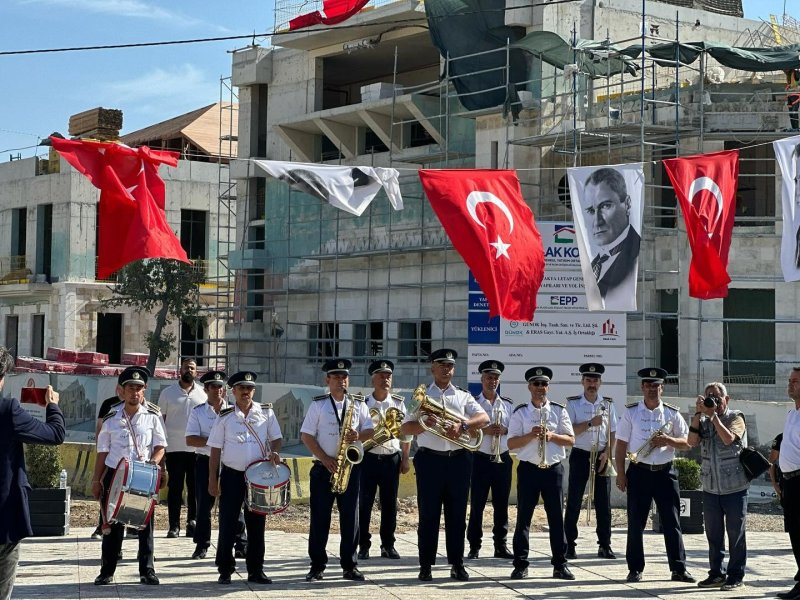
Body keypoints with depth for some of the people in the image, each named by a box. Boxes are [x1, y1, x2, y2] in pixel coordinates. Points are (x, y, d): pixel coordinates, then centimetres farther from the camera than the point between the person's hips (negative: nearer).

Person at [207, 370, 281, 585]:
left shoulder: (266, 412, 4)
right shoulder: (225, 417, 1)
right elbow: (215, 450, 2)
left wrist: (274, 452, -13)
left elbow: (276, 438, 9)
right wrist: (212, 479, -2)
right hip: (231, 476, -1)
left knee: (257, 524, 6)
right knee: (228, 525, 1)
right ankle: (225, 571, 11)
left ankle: (256, 570, 14)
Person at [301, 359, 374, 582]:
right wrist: (326, 459, -11)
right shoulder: (318, 404, 2)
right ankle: (317, 565, 8)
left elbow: (370, 431, 7)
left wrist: (358, 435, -16)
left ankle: (349, 565, 9)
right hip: (323, 468, -1)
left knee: (350, 517, 2)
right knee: (319, 517, 1)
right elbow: (306, 436, -1)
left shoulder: (359, 404, 8)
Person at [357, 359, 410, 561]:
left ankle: (388, 545, 17)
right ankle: (363, 546, 9)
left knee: (390, 504, 7)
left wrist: (405, 459, 4)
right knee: (364, 504, 1)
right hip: (368, 458, -2)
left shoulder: (398, 403, 5)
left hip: (392, 459, 2)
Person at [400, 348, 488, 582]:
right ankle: (426, 565, 7)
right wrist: (425, 423, -16)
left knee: (457, 514, 5)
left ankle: (457, 564, 13)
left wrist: (461, 425, -20)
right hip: (430, 459, -1)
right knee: (428, 514, 1)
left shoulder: (463, 396, 11)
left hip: (458, 459, 1)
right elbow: (405, 428, 3)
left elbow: (484, 418, -3)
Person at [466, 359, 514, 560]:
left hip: (503, 459, 3)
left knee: (501, 504, 7)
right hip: (480, 459, -3)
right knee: (477, 504, 0)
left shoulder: (508, 405, 10)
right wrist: (484, 430, -17)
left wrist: (505, 430, -9)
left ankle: (501, 545, 14)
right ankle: (474, 547, 6)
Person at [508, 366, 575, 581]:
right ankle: (521, 565, 6)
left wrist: (551, 436, -12)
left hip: (553, 468, 1)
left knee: (556, 517, 3)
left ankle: (560, 564, 10)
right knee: (524, 516, 1)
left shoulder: (559, 410, 7)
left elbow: (571, 440, 5)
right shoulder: (520, 412, 3)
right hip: (528, 469, -1)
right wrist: (531, 435, -17)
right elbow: (511, 443, -1)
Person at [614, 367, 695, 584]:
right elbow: (621, 444, 3)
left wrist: (669, 440, -13)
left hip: (665, 472, 1)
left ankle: (679, 568, 6)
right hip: (639, 472, -1)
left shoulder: (672, 413, 6)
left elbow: (686, 443, 7)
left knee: (672, 522, 1)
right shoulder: (630, 412, 3)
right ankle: (635, 570, 10)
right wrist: (621, 473, -3)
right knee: (636, 523, 2)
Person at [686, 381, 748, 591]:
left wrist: (713, 415, -15)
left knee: (735, 533, 0)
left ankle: (735, 576, 6)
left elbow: (728, 438, -20)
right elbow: (692, 442, -5)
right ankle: (716, 573, 18)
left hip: (734, 487, -5)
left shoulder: (736, 418, -2)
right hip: (710, 487, 5)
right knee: (713, 533, 10)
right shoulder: (703, 421, 11)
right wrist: (698, 414, -10)